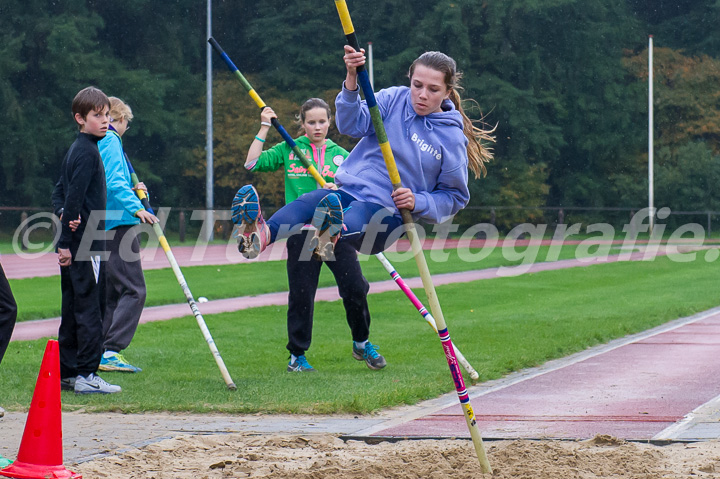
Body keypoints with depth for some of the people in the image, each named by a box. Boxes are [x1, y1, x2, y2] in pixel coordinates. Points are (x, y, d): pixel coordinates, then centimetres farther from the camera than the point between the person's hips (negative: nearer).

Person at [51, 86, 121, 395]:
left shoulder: (76, 149, 17)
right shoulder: (87, 152, -13)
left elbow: (59, 192, 19)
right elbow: (74, 196, -19)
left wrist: (63, 214, 0)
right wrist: (66, 242, -18)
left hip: (72, 244, 10)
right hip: (83, 242, -10)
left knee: (72, 307, 12)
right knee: (88, 307, -7)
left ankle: (66, 372, 16)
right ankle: (86, 375, -7)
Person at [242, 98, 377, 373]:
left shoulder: (341, 155, 12)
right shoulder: (288, 150, 8)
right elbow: (252, 164, -2)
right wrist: (264, 129, -1)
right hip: (301, 229, -1)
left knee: (355, 288, -6)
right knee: (301, 294, 0)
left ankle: (362, 344, 15)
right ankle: (297, 355, 13)